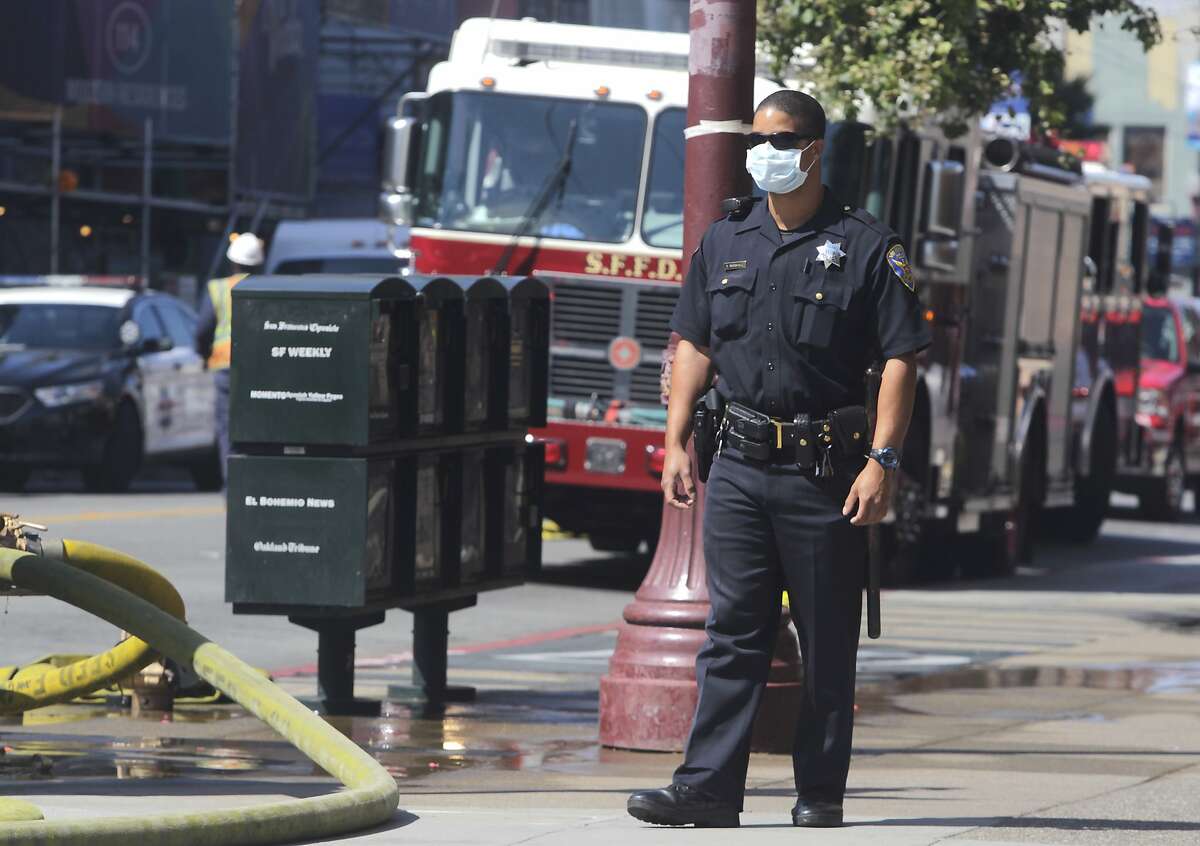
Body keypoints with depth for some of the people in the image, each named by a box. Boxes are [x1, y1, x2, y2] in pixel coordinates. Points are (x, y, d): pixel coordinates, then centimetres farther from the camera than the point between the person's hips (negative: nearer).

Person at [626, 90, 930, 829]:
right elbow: (694, 346, 16)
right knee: (732, 630, 0)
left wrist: (882, 462, -14)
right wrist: (676, 444, 8)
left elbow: (901, 359, -6)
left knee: (828, 643, 3)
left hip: (825, 470, -4)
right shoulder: (726, 241, 12)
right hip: (741, 466, 4)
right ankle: (710, 786, -3)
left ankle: (821, 794, 10)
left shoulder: (866, 247, -3)